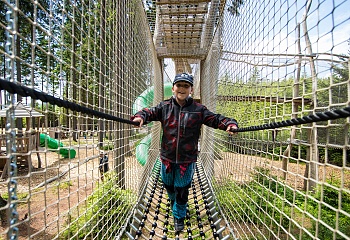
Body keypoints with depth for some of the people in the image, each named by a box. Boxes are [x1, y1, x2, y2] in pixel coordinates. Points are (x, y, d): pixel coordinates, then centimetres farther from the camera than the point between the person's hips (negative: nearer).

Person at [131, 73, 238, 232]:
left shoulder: (198, 109, -5)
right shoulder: (164, 107, -2)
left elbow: (215, 119, -8)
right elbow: (151, 112, -13)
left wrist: (230, 124, -26)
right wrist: (141, 116, -35)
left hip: (187, 159, -2)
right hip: (167, 157, 3)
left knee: (181, 189, 11)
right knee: (169, 185, 25)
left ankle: (179, 217, 40)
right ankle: (174, 202, 60)